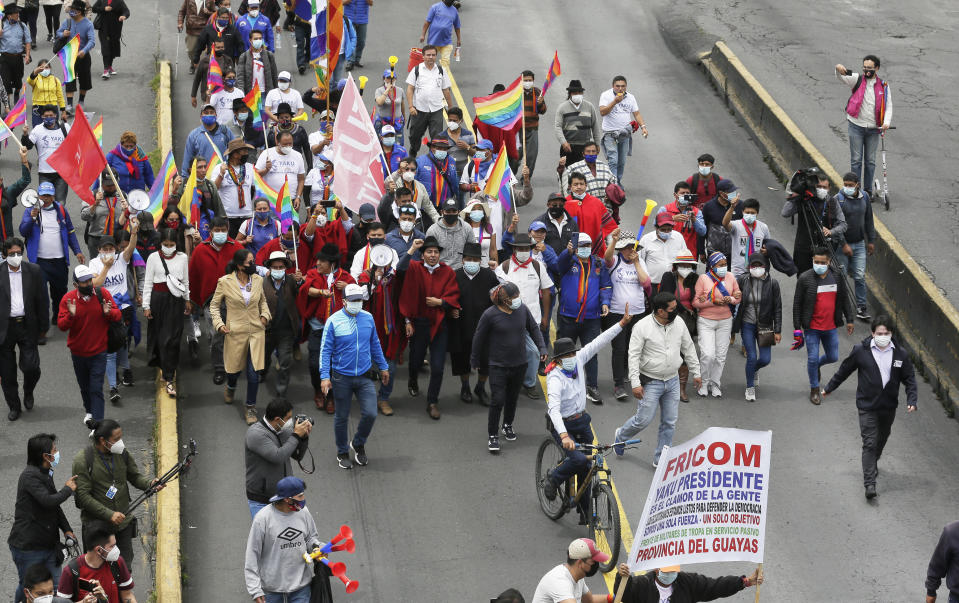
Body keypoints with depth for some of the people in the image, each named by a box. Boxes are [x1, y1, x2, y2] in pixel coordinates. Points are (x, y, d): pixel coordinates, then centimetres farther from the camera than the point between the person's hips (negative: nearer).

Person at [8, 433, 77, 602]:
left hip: (48, 543, 9)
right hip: (27, 547, -9)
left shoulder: (46, 474, 13)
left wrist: (67, 529, 10)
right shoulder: (30, 476, -20)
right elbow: (49, 501, -31)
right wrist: (68, 489, -12)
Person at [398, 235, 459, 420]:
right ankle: (413, 381, 52)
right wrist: (412, 249, -32)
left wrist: (440, 302, -16)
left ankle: (432, 402, 10)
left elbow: (453, 297, 0)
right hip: (418, 323, 0)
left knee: (437, 367, -4)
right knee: (416, 360, 17)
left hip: (439, 325, 0)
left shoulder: (448, 273, 0)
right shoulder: (414, 268, -5)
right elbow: (400, 268, -26)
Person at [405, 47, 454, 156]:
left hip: (436, 110, 0)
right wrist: (411, 106, -13)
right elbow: (410, 89, -3)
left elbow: (446, 91, 13)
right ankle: (412, 157, 32)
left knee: (437, 136, -7)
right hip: (419, 110, 0)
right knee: (415, 135, 12)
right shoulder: (417, 70, 1)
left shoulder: (441, 70, 7)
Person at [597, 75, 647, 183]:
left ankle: (618, 182, 23)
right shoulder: (606, 95, -7)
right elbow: (602, 112, -19)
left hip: (625, 134, 5)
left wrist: (643, 127, -7)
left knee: (622, 162, 9)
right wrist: (615, 101, -27)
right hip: (610, 134, -5)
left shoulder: (630, 97, 8)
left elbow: (637, 114, 8)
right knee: (613, 161, -13)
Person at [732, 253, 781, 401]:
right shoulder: (743, 280, -8)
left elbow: (777, 308, -3)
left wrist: (778, 330, -4)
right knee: (752, 357, -7)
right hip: (747, 325, 0)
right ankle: (750, 388, 14)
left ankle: (754, 369, 37)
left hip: (764, 326, 0)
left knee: (765, 359, -1)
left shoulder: (772, 283, -8)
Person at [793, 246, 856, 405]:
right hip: (811, 327, -3)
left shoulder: (837, 276, -1)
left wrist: (849, 320, 10)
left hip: (831, 326, 3)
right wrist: (797, 328, -6)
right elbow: (797, 304, -6)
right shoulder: (805, 278, -11)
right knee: (813, 358, 0)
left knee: (833, 357, 11)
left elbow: (845, 299, 11)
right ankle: (814, 390, 18)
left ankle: (816, 364, 44)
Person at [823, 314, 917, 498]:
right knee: (869, 443, -10)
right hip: (867, 406, -3)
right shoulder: (861, 350, -9)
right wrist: (829, 388, 14)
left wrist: (912, 400, -9)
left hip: (888, 407, 3)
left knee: (881, 439, 21)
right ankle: (869, 483, -14)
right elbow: (844, 370, 5)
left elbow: (909, 379, 5)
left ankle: (873, 462, 50)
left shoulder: (901, 353, -4)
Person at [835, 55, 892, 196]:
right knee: (856, 160, -1)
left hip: (873, 128, 2)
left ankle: (868, 191, 18)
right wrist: (839, 70, -41)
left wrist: (886, 122, -14)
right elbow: (842, 77, -17)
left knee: (870, 161, 9)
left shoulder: (883, 86, 4)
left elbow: (888, 106, 3)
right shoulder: (857, 79, 0)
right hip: (856, 126, -2)